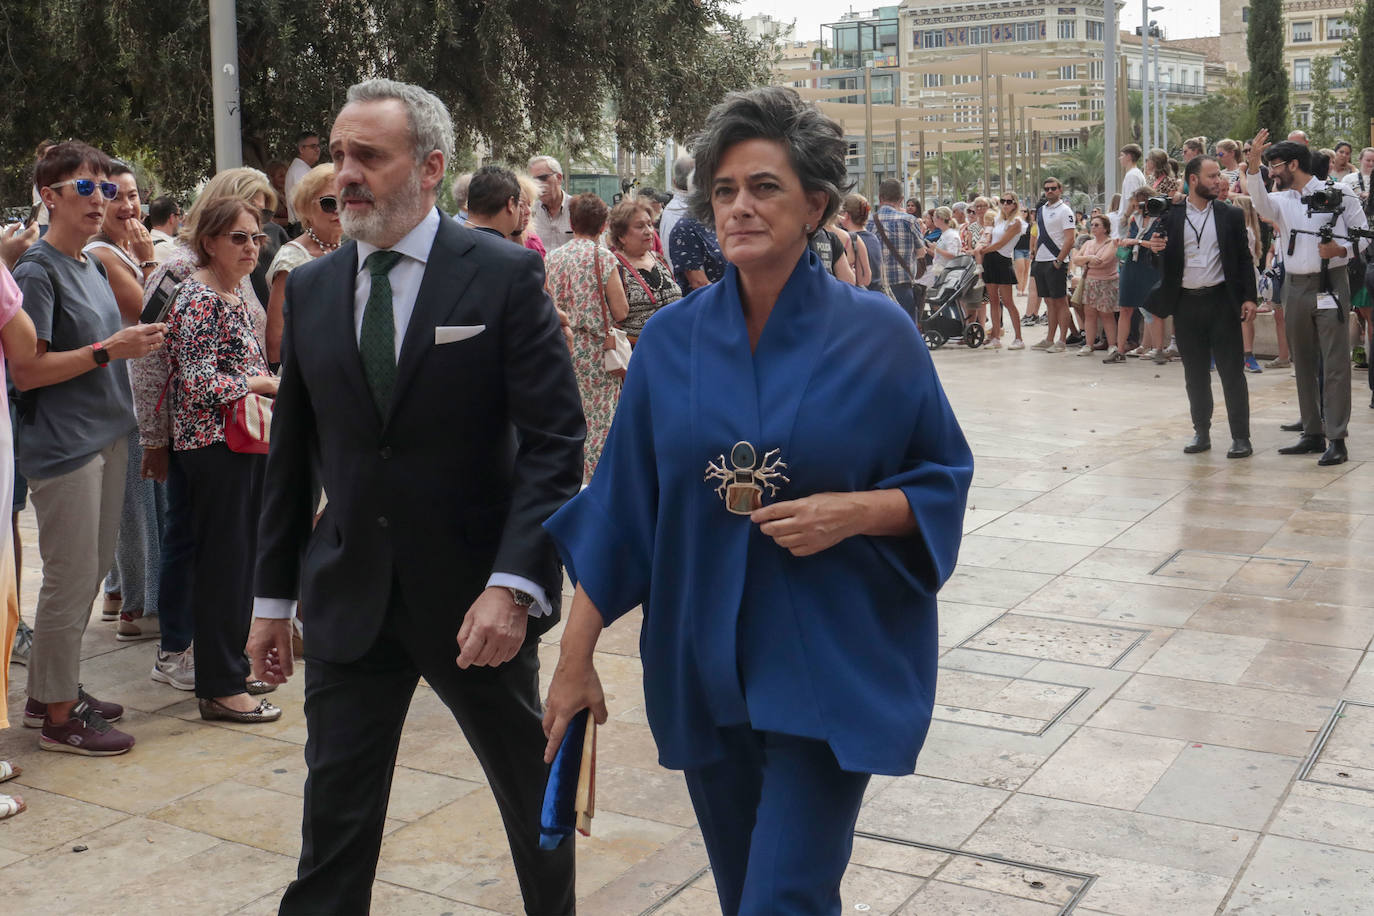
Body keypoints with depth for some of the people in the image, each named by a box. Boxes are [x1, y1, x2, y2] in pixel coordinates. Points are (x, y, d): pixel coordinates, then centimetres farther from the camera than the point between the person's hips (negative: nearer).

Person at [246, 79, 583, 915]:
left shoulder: (505, 275, -9)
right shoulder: (310, 289, 4)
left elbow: (554, 444, -14)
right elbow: (292, 454, 10)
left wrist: (513, 585, -23)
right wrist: (273, 596, 10)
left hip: (476, 596, -2)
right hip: (349, 597, 3)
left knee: (532, 789, 18)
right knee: (334, 815, 6)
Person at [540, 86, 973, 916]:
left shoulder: (877, 334, -6)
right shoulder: (671, 341, 0)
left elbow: (945, 476, 1)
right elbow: (622, 505, 4)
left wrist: (856, 511, -19)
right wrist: (576, 654, 2)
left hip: (832, 667, -3)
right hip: (703, 668, 3)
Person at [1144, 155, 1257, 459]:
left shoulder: (1231, 215, 4)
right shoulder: (1171, 217, 5)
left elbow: (1244, 258, 5)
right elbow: (1165, 261, 6)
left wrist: (1249, 297, -5)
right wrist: (1155, 248, -16)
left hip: (1222, 301, -1)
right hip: (1186, 303, 1)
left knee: (1232, 371, 0)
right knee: (1195, 374, 9)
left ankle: (1241, 437, 5)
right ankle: (1201, 432, 20)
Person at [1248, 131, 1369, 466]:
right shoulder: (1281, 201, 9)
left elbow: (1364, 234, 4)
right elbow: (1261, 204, -15)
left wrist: (1341, 249, -16)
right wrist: (1253, 164, -28)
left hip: (1330, 284, -5)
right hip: (1295, 287, 5)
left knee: (1335, 363, -7)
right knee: (1303, 363, 10)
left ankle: (1337, 440, -6)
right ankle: (1313, 434, 19)